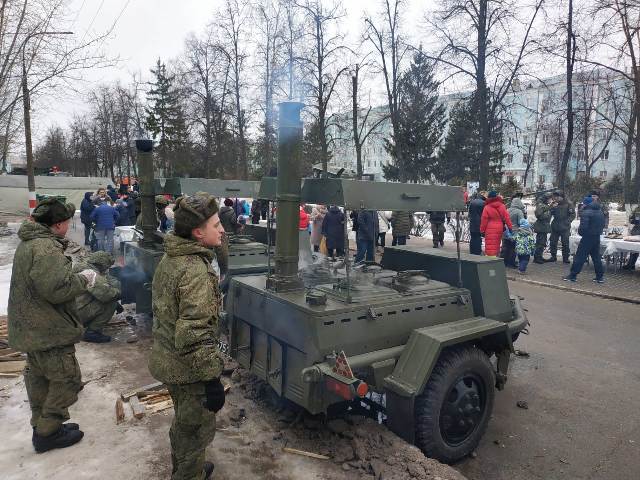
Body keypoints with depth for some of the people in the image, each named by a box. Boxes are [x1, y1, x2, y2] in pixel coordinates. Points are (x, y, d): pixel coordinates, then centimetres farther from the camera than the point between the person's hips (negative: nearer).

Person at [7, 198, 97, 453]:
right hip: (48, 330, -11)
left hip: (32, 327, 11)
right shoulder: (46, 248, -25)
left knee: (39, 376, 21)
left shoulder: (28, 242, 10)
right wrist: (83, 279, -16)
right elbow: (56, 288, -32)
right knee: (66, 379, 3)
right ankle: (48, 432, 15)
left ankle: (43, 427, 36)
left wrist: (76, 277, 8)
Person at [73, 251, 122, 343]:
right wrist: (117, 293, -9)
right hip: (78, 314, -10)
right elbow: (105, 293, -31)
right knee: (111, 303, -16)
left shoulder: (83, 266, 14)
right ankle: (92, 332, -9)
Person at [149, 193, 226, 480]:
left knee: (183, 421, 29)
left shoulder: (169, 258, 2)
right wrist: (212, 379, -26)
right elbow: (194, 335, -32)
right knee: (198, 429, 12)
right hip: (188, 369, -9)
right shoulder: (196, 270, -28)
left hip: (165, 358, 10)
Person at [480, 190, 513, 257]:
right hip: (499, 229, 4)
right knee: (497, 244, 16)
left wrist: (482, 230, 1)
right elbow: (506, 217, 1)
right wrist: (510, 227, 5)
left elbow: (484, 220, -6)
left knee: (490, 246, -5)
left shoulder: (487, 207, -8)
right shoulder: (502, 206, 1)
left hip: (490, 230, -4)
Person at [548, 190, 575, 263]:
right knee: (553, 242, 7)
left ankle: (565, 258, 9)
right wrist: (553, 208, -14)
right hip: (555, 226, 4)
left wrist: (567, 221, -11)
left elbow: (573, 214, -3)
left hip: (564, 227, -4)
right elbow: (550, 213, 3)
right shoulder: (554, 204, 7)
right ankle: (553, 256, 18)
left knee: (565, 243, 1)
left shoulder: (568, 204, -5)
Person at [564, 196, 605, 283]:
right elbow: (603, 224, 17)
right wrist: (598, 231, 16)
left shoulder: (586, 212, -16)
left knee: (580, 256, -3)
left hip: (588, 237, -8)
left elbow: (583, 226, -22)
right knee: (596, 257, 15)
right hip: (597, 237, 8)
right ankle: (600, 276, 18)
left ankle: (573, 275, -1)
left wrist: (580, 232, -4)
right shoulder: (600, 211, 12)